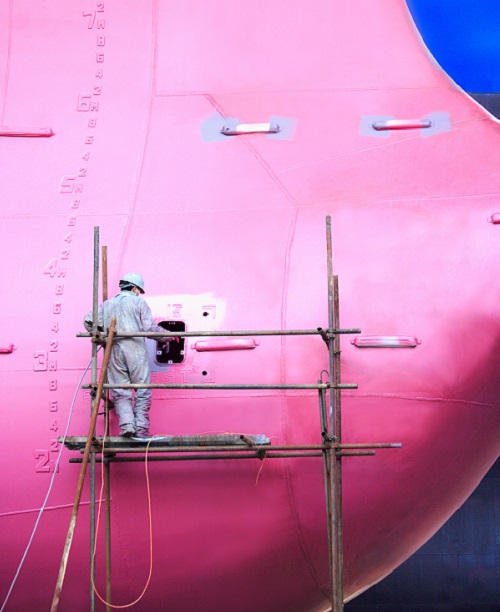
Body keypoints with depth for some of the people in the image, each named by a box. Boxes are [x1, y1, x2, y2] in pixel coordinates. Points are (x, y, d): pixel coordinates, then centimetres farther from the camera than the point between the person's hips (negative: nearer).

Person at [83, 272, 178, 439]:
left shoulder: (107, 304, 17)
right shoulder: (139, 302, 6)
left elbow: (88, 320, 9)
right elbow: (149, 328, -2)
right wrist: (169, 336, 11)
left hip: (114, 352, 3)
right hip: (136, 350, -3)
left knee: (120, 392, 5)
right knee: (142, 391, 3)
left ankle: (127, 425, -11)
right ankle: (141, 428, -4)